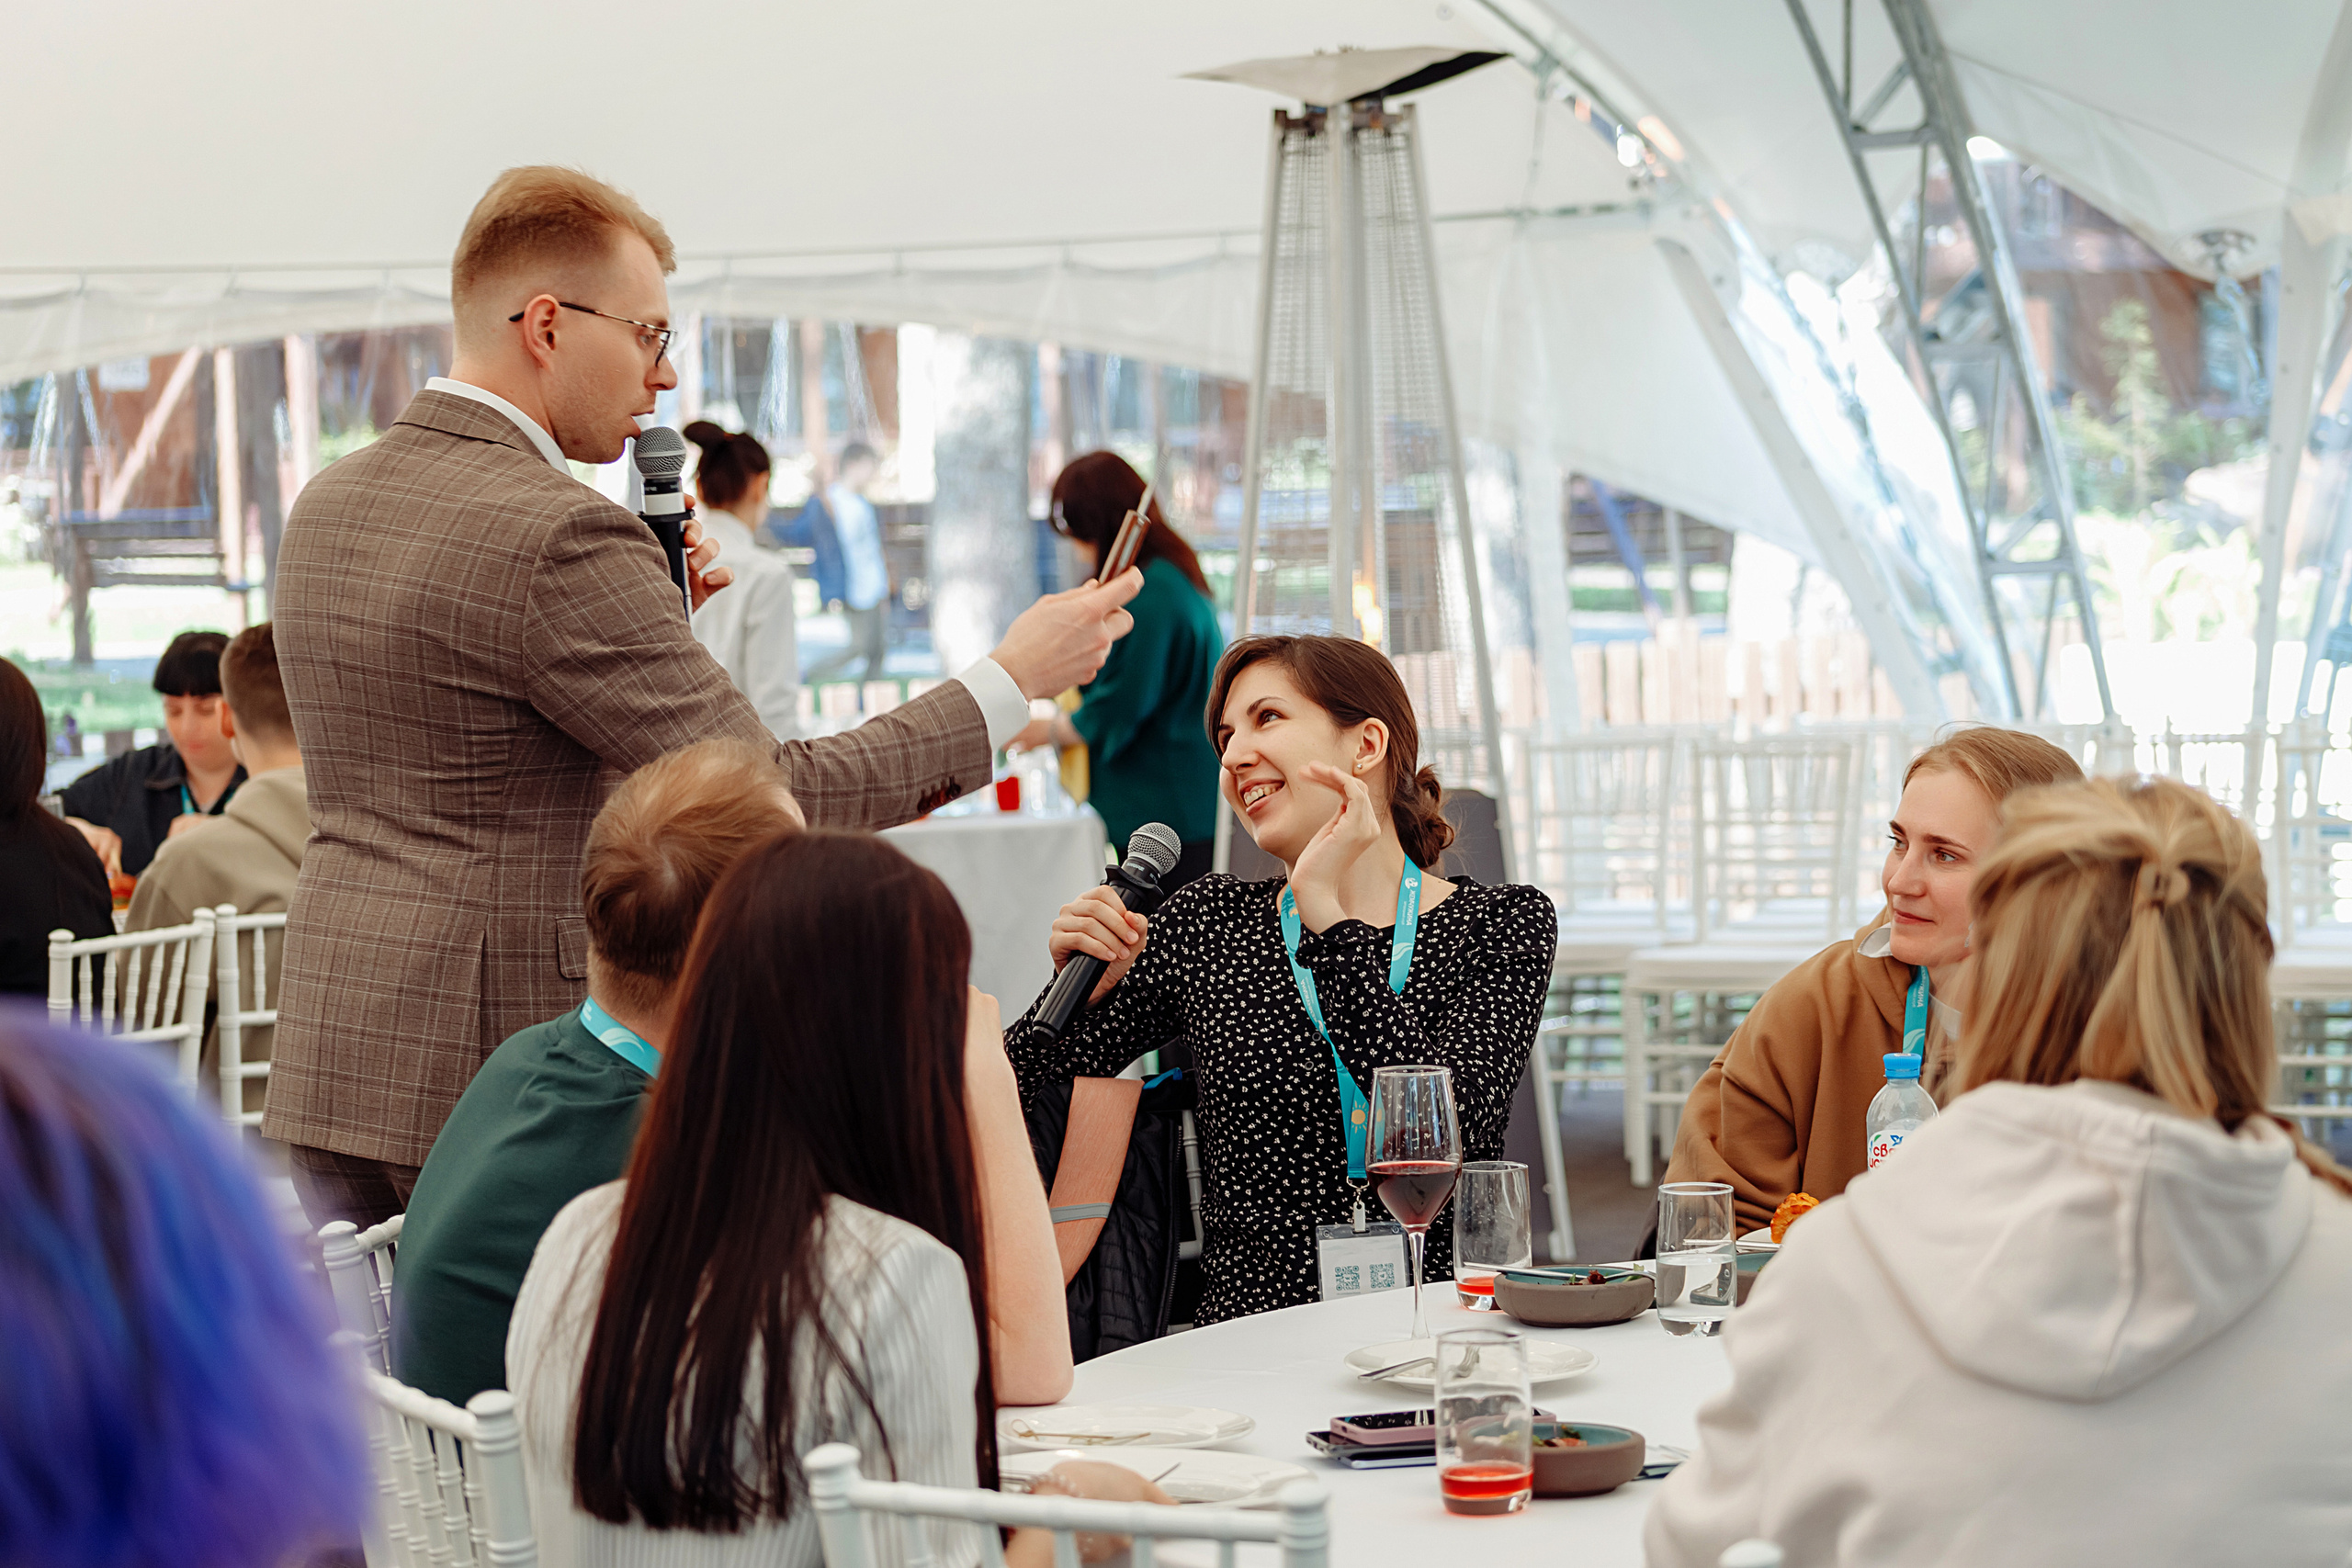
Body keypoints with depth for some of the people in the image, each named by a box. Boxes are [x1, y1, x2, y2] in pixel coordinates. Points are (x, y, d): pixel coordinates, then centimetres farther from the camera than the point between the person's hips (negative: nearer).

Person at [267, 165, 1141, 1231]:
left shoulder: (326, 506, 12)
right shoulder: (558, 535, -16)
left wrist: (646, 611, 15)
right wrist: (1010, 683, -9)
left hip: (325, 1065, 9)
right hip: (491, 1085, -8)